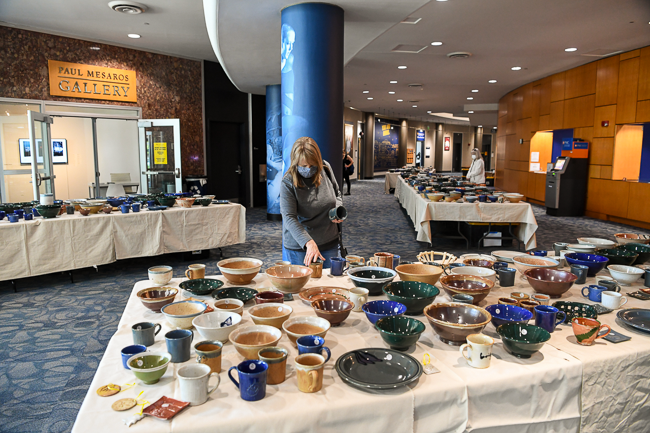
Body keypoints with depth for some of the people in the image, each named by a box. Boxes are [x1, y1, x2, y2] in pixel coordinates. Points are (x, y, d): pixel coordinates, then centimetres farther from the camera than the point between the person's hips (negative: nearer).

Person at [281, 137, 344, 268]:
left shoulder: (326, 169, -3)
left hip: (329, 243, 4)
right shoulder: (288, 183, -16)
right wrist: (309, 243, -34)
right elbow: (289, 218, -22)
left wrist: (338, 210, -8)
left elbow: (337, 194, 14)